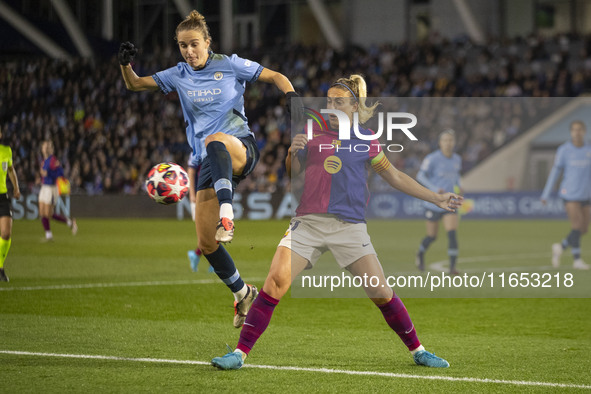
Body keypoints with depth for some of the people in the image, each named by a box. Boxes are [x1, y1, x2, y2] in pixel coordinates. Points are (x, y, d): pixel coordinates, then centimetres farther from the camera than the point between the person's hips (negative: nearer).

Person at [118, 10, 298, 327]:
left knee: (214, 141, -43)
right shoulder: (177, 76, 11)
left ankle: (226, 217, -60)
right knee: (205, 243, -2)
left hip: (240, 149, -5)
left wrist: (291, 96, -15)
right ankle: (242, 293, 21)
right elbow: (134, 85, 14)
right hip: (210, 163, 5)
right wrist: (125, 64, -8)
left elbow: (276, 77, 6)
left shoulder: (230, 65, 1)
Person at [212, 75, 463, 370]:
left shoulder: (366, 138, 9)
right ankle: (241, 352, -10)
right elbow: (292, 172, 15)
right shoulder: (313, 132, 8)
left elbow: (394, 176, 18)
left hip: (350, 226, 0)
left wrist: (436, 199, 18)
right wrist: (293, 152, -7)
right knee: (275, 282, -15)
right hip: (308, 223, 0)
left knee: (381, 293, -3)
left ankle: (417, 351, 15)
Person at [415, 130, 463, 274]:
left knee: (452, 234, -14)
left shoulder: (457, 159, 7)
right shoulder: (432, 158, -10)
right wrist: (435, 189, -22)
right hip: (433, 203, -3)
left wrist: (458, 187, 5)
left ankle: (452, 267, -13)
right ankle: (421, 253, 40)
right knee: (432, 237, 8)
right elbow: (420, 176, -9)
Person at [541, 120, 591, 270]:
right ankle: (577, 260, 1)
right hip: (570, 194, -5)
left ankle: (560, 247, 26)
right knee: (576, 227, -11)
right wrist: (546, 194, 0)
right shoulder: (564, 150, -3)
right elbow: (555, 172, 0)